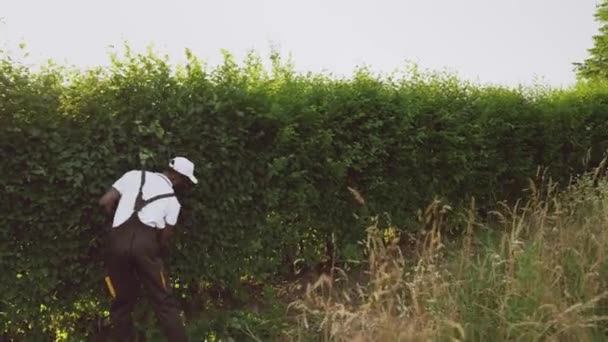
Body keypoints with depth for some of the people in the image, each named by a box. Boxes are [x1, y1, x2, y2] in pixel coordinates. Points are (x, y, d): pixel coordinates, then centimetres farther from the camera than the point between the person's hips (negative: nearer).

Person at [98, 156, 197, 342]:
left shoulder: (135, 175, 18)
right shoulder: (173, 201, 15)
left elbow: (105, 202, 13)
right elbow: (163, 240, 13)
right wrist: (157, 253, 33)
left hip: (117, 240, 3)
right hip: (144, 241, -2)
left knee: (122, 302, 16)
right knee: (164, 300, 7)